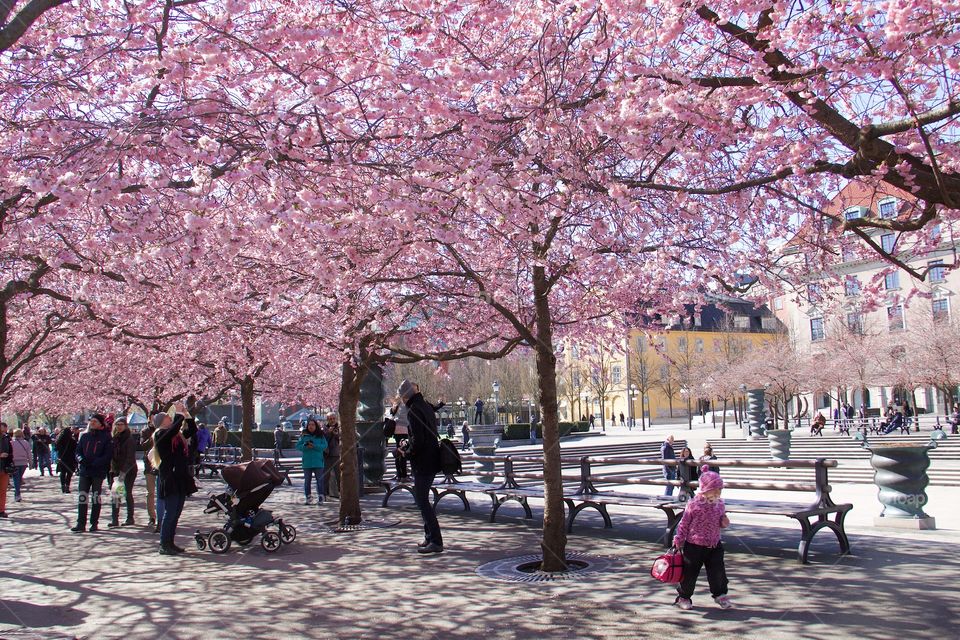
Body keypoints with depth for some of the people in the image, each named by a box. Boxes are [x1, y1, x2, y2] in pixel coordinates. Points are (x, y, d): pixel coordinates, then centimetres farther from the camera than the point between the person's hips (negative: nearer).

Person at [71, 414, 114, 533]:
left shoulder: (106, 437, -3)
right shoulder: (85, 436, 11)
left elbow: (108, 455, -9)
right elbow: (78, 451, 10)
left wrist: (94, 463, -19)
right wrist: (81, 459, -11)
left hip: (98, 471, -3)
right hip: (84, 471, 4)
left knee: (95, 497, 4)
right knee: (82, 497, -2)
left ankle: (94, 523, 13)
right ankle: (81, 523, 2)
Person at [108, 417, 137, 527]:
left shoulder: (130, 439, -9)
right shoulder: (114, 438, 9)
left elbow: (130, 457, -15)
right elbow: (111, 455, 11)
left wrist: (123, 472, -21)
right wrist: (112, 469, 0)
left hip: (128, 471, -5)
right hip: (116, 470, 5)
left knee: (127, 494, 1)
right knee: (115, 494, -1)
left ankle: (130, 518, 11)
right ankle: (114, 519, 0)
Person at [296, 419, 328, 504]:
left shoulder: (320, 435, 5)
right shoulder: (304, 435, 8)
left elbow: (324, 446, -4)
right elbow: (298, 446, 4)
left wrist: (314, 446, -17)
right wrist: (305, 446, -15)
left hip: (318, 462, -1)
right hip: (307, 462, 1)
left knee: (320, 480, -2)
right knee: (307, 480, 4)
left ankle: (320, 497, 3)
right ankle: (308, 498, 13)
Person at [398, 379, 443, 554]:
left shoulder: (414, 411, -16)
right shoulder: (426, 407, 13)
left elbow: (417, 440, -22)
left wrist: (407, 452, -6)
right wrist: (409, 443, 17)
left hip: (423, 463, -10)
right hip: (432, 461, 10)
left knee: (422, 501, -5)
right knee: (421, 498, 19)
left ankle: (436, 542, -6)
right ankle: (430, 537, 24)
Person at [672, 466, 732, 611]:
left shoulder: (719, 504, 0)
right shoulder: (694, 505, -16)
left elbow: (721, 521, 16)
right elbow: (684, 524, -8)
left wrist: (724, 523, -7)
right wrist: (678, 541, -8)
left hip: (714, 546, 4)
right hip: (694, 546, -4)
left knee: (718, 572, 7)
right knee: (689, 573, 7)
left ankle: (720, 595, 30)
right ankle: (683, 597, 26)